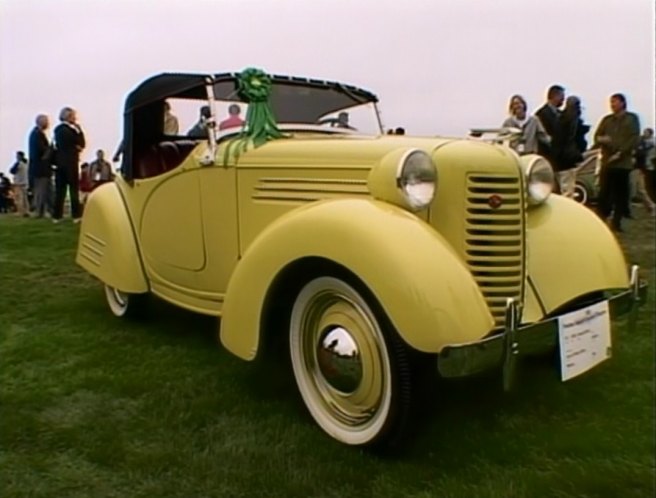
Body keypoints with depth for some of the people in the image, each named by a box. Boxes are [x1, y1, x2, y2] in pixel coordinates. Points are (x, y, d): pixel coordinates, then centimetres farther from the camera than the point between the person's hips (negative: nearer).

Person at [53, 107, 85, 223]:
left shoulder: (57, 129, 11)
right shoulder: (72, 129, -10)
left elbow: (58, 145, 17)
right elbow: (82, 144, -5)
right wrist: (79, 129, -2)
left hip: (59, 162, 6)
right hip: (71, 162, -6)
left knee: (59, 189, 7)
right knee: (74, 189, -1)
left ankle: (57, 216, 7)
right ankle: (76, 215, -2)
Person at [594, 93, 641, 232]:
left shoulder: (632, 118, 7)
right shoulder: (606, 119, 15)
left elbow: (634, 139, -3)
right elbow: (597, 136, 9)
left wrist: (620, 153, -13)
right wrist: (601, 139, -15)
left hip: (623, 162, -2)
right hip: (607, 161, 2)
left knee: (621, 193, 0)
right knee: (604, 192, -4)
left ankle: (616, 221, 6)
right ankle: (600, 219, 2)